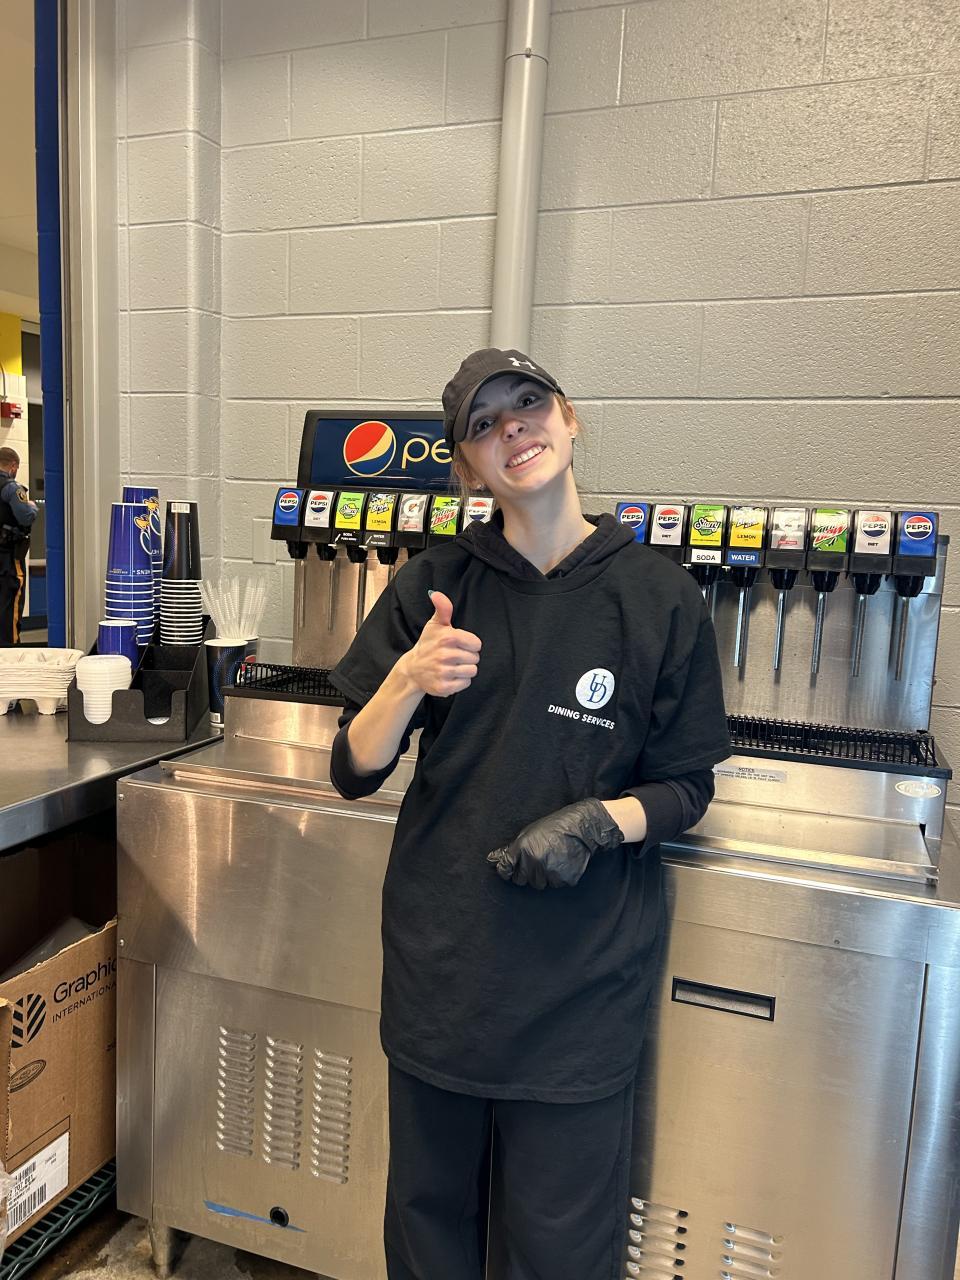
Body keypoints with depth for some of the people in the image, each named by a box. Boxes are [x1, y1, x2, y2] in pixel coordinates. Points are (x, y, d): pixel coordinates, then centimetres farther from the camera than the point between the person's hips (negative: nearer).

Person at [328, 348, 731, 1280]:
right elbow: (353, 774, -2)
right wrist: (408, 682, -21)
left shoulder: (660, 599, -6)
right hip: (438, 949, 2)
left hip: (581, 967, -1)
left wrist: (601, 821, -18)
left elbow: (686, 789, 1)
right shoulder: (433, 586, -3)